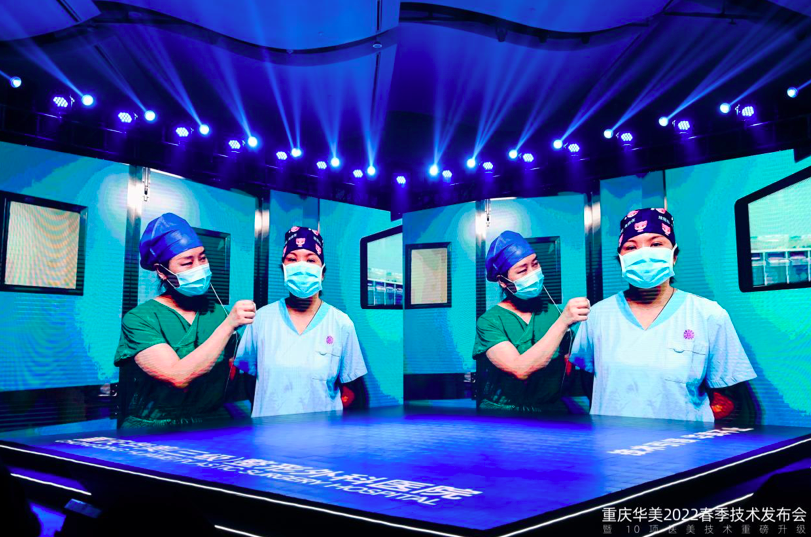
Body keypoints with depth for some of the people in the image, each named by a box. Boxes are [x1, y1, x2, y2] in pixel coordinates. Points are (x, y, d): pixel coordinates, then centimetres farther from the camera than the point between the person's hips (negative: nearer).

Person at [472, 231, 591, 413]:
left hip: (552, 410, 3)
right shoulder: (489, 321, -7)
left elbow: (569, 368, 7)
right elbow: (520, 370, -21)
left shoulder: (552, 312, 4)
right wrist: (563, 322, -24)